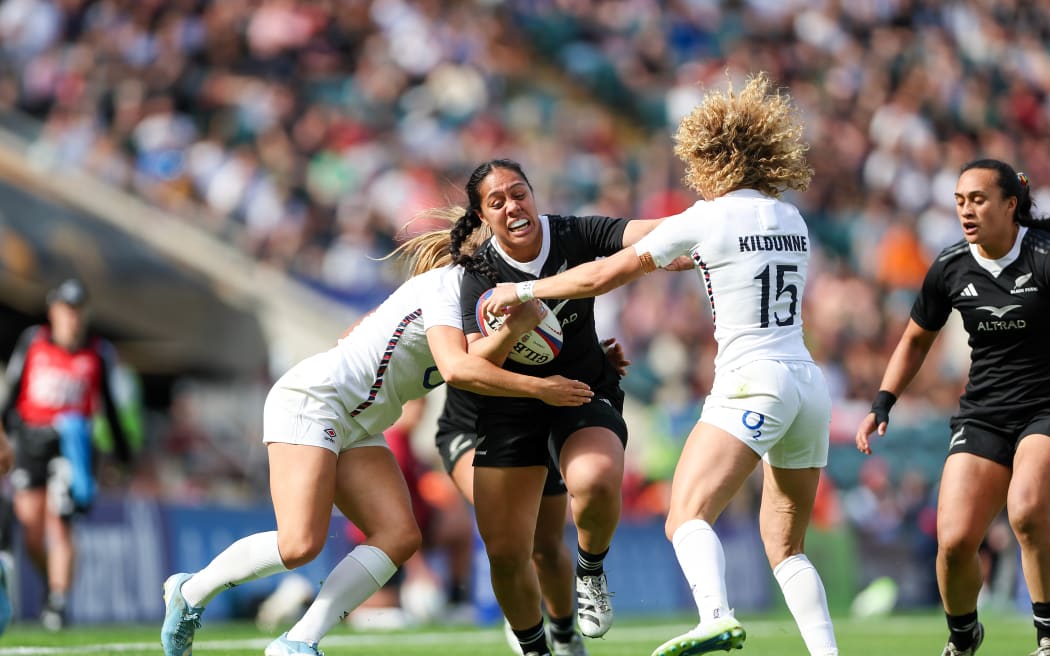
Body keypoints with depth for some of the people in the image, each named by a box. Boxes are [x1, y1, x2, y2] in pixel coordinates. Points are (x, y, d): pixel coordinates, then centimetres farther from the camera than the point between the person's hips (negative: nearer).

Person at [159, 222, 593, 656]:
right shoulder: (446, 283, -10)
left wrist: (513, 329, -25)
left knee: (399, 536, -11)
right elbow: (456, 369, -25)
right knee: (300, 544, -22)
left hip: (358, 426, 10)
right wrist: (538, 388, -22)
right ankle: (191, 593, 1)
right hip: (310, 399, -10)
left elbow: (480, 368, -7)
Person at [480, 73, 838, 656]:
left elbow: (605, 276, -1)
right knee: (786, 547, 15)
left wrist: (523, 291, 10)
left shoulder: (707, 219, -3)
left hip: (754, 383, -7)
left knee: (687, 515, -20)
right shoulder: (791, 220, 15)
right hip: (811, 384, 7)